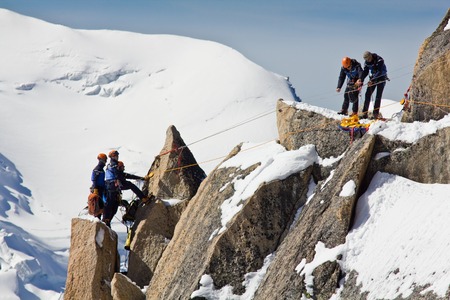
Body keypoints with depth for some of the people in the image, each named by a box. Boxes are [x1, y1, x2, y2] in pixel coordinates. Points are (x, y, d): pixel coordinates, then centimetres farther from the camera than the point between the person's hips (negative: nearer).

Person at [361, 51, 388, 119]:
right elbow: (365, 72, -2)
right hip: (373, 78, 5)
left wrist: (372, 80, -36)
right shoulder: (366, 62, -3)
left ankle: (376, 114, -8)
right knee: (367, 94, -5)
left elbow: (379, 72, -28)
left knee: (378, 96, -9)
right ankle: (364, 113, -3)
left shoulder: (379, 60, -22)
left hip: (381, 78, -5)